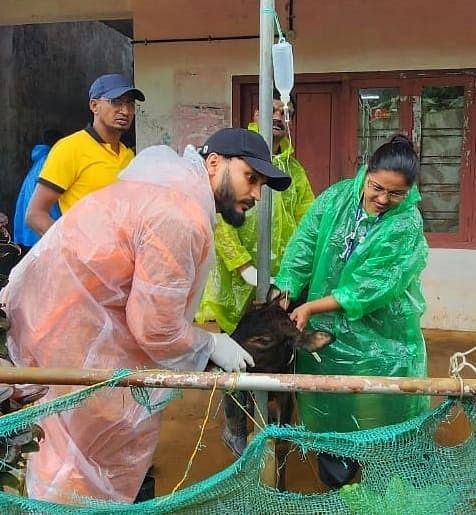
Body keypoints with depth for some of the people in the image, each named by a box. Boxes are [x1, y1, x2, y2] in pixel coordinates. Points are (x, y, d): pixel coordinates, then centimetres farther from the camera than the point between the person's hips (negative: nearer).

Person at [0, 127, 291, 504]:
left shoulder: (176, 190, 7)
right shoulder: (179, 218, -24)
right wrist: (211, 345, -7)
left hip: (65, 300, 10)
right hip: (68, 319, -10)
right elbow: (156, 326, -20)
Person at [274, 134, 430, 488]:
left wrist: (312, 307, -24)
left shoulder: (407, 225, -18)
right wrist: (285, 292, -24)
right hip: (326, 327, 3)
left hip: (378, 332, -3)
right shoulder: (337, 198, -8)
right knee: (328, 396, 15)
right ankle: (337, 458, 39)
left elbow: (373, 286, -22)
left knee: (377, 402, 9)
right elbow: (304, 245, -10)